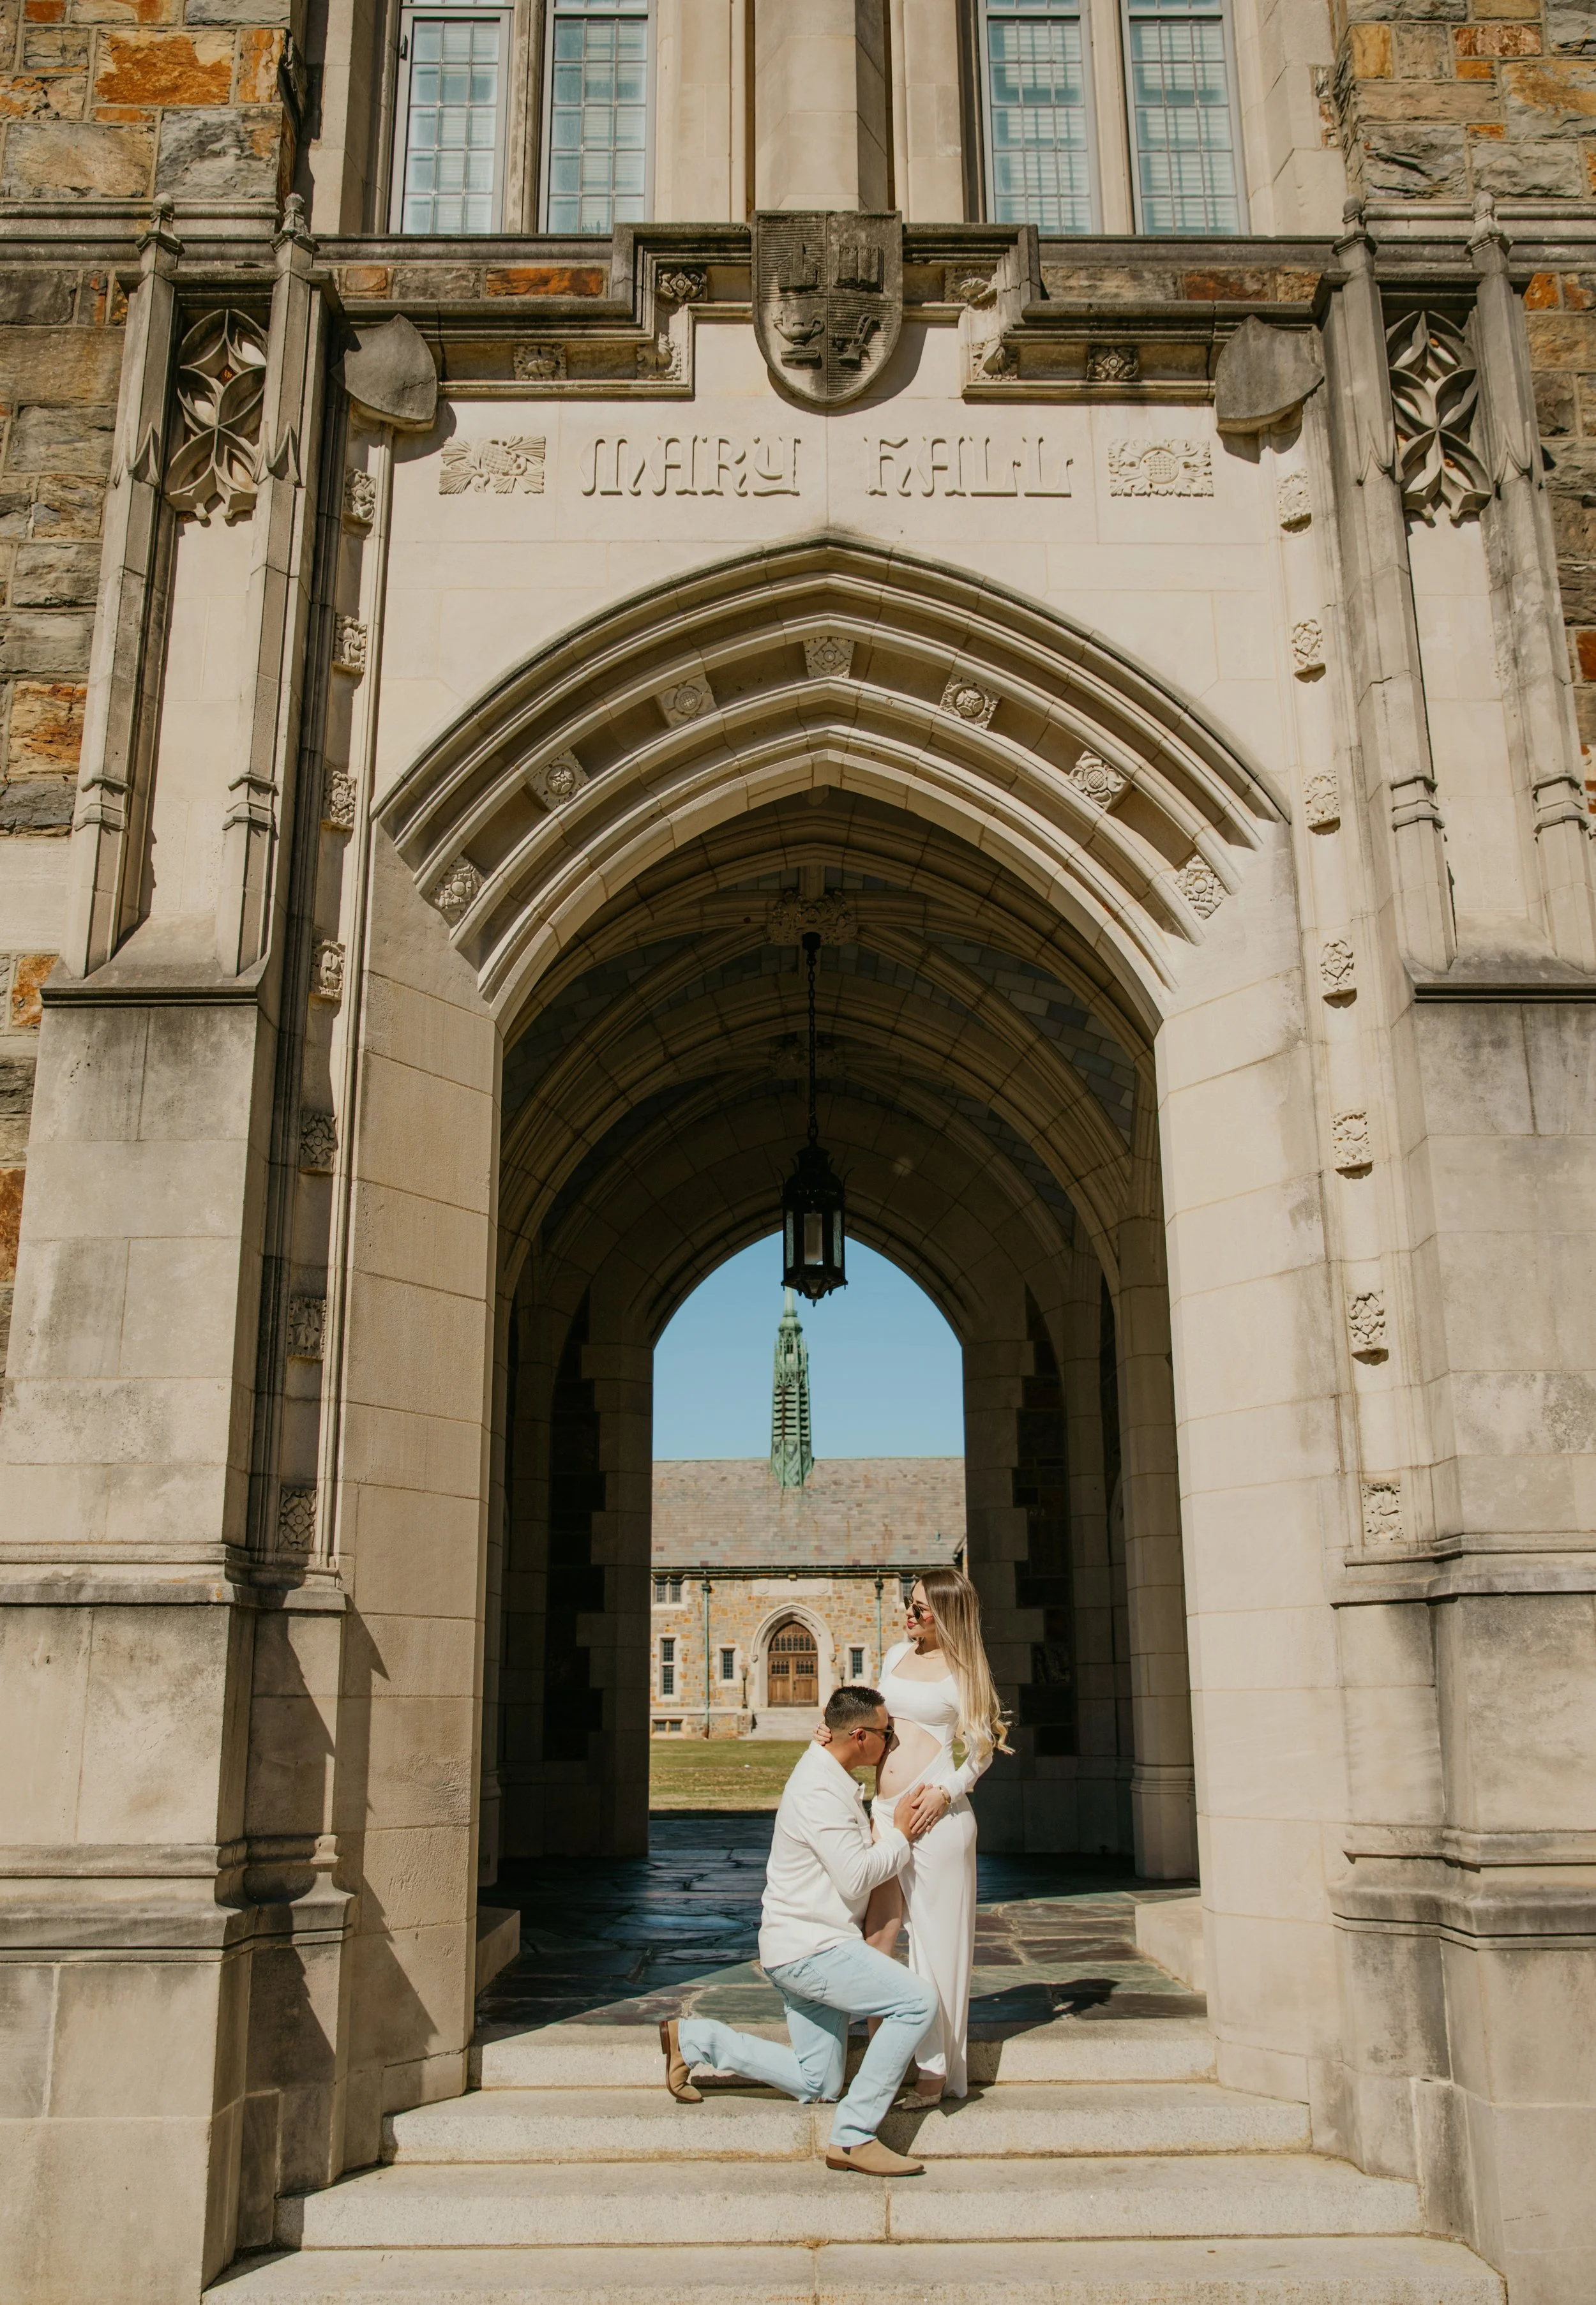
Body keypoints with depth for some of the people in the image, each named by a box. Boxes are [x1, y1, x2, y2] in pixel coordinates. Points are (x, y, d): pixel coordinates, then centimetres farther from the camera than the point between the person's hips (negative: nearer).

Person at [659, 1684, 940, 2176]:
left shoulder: (832, 1779, 13)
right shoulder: (820, 1790, -20)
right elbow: (855, 1877, -22)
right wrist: (900, 1837, -8)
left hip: (811, 1948, 10)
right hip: (809, 1949, -10)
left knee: (814, 2084, 13)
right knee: (917, 2001, -21)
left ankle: (693, 2038, 18)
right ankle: (854, 2136, -15)